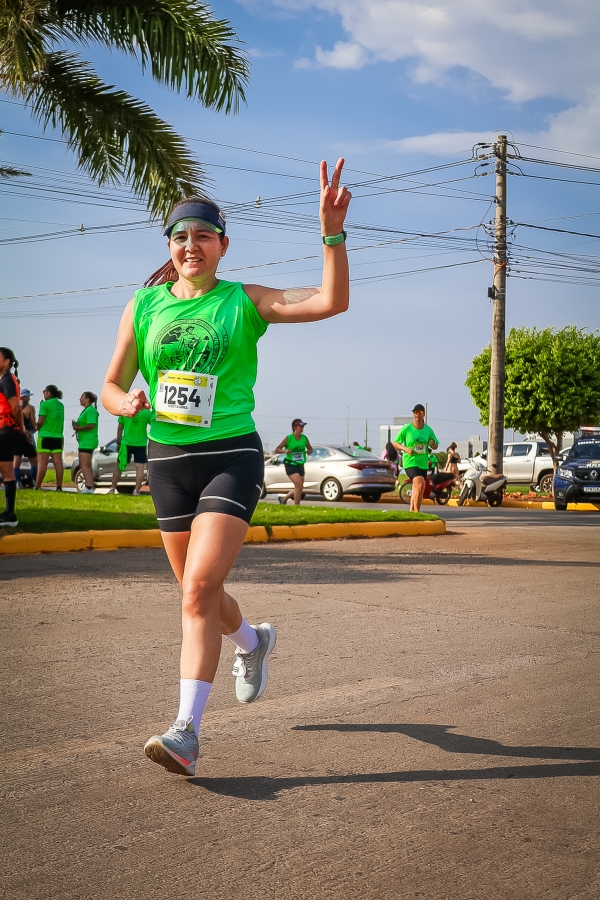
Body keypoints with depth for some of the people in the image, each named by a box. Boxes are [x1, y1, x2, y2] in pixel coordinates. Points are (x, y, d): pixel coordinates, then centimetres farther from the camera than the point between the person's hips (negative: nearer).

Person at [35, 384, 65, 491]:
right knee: (58, 462, 1)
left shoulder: (45, 404, -6)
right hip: (58, 437, 6)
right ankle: (59, 487, -1)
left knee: (43, 462, -6)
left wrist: (37, 428, 8)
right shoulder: (61, 405, 13)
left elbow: (40, 421, -10)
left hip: (45, 436, -6)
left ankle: (37, 487, -5)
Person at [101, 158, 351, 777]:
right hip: (167, 457, 4)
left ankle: (186, 731, -16)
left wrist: (333, 234, -25)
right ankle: (253, 642, 47)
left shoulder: (244, 303, -1)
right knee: (199, 593, 14)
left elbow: (332, 303, -12)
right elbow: (111, 388, 11)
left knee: (199, 589, -18)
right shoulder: (143, 306, 7)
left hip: (231, 454, -4)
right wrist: (128, 404, -12)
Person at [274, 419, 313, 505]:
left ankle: (283, 499, 32)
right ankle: (297, 506, -10)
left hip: (300, 465, 6)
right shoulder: (288, 438, -9)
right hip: (290, 465, -6)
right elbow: (277, 450, -5)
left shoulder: (304, 438, 4)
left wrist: (308, 452, -5)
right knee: (299, 485, -19)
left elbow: (310, 449, 18)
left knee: (298, 488, 9)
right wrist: (285, 451, -24)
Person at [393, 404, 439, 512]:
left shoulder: (428, 430, 4)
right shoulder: (406, 428, -5)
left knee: (416, 490, 16)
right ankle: (416, 511, -18)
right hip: (410, 462, -5)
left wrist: (432, 444, -11)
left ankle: (411, 510, 33)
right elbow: (395, 443, 2)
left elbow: (435, 447, 13)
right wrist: (405, 449, -15)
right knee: (420, 485, -24)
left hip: (423, 463, 5)